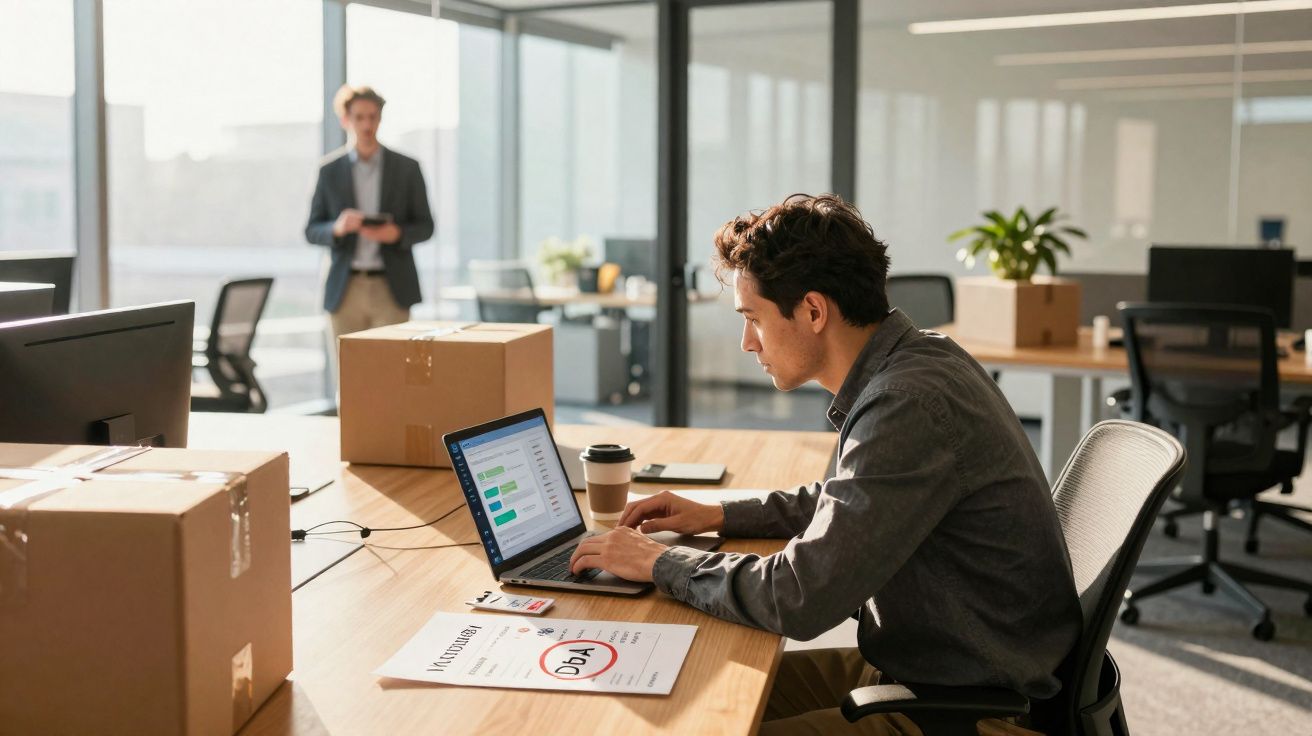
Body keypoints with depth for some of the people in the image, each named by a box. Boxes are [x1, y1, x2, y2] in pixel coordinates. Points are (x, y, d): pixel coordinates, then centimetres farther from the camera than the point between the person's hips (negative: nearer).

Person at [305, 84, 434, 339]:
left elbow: (425, 227, 6)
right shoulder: (330, 170, 4)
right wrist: (337, 228, -17)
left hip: (392, 289, -1)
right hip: (346, 290, 1)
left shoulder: (407, 168, 2)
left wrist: (396, 233, -15)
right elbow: (312, 231, 6)